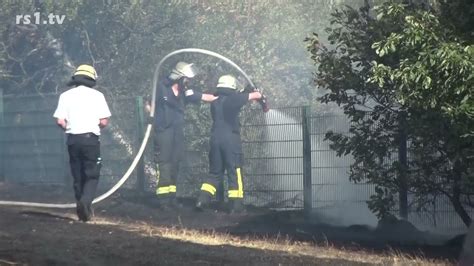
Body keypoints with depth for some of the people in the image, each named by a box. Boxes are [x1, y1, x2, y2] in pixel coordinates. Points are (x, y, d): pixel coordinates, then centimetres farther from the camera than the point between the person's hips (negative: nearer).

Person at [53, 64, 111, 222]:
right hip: (91, 138, -2)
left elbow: (60, 121, -4)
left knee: (77, 176, 13)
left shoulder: (66, 95, 3)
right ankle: (85, 201, -23)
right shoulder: (96, 95, -2)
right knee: (92, 175, 2)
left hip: (73, 139, 2)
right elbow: (104, 122, -5)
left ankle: (83, 210, 14)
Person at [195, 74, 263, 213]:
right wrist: (260, 96, 23)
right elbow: (256, 95, 0)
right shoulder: (233, 99, -7)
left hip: (215, 139, 6)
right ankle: (236, 205, -2)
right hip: (231, 140, -6)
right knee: (235, 173, 0)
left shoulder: (215, 102, 10)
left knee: (215, 172, 14)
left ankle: (202, 201, 4)